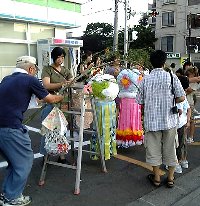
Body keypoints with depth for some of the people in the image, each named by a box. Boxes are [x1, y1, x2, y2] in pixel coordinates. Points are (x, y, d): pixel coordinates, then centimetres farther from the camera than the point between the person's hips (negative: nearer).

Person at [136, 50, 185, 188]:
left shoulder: (145, 79, -3)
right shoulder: (172, 77, -7)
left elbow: (140, 101, 1)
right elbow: (181, 98, -9)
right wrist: (170, 102, 10)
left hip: (151, 119, 1)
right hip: (169, 119, 0)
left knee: (154, 148, 12)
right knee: (169, 147, 13)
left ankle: (156, 178, 24)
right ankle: (170, 178, 24)